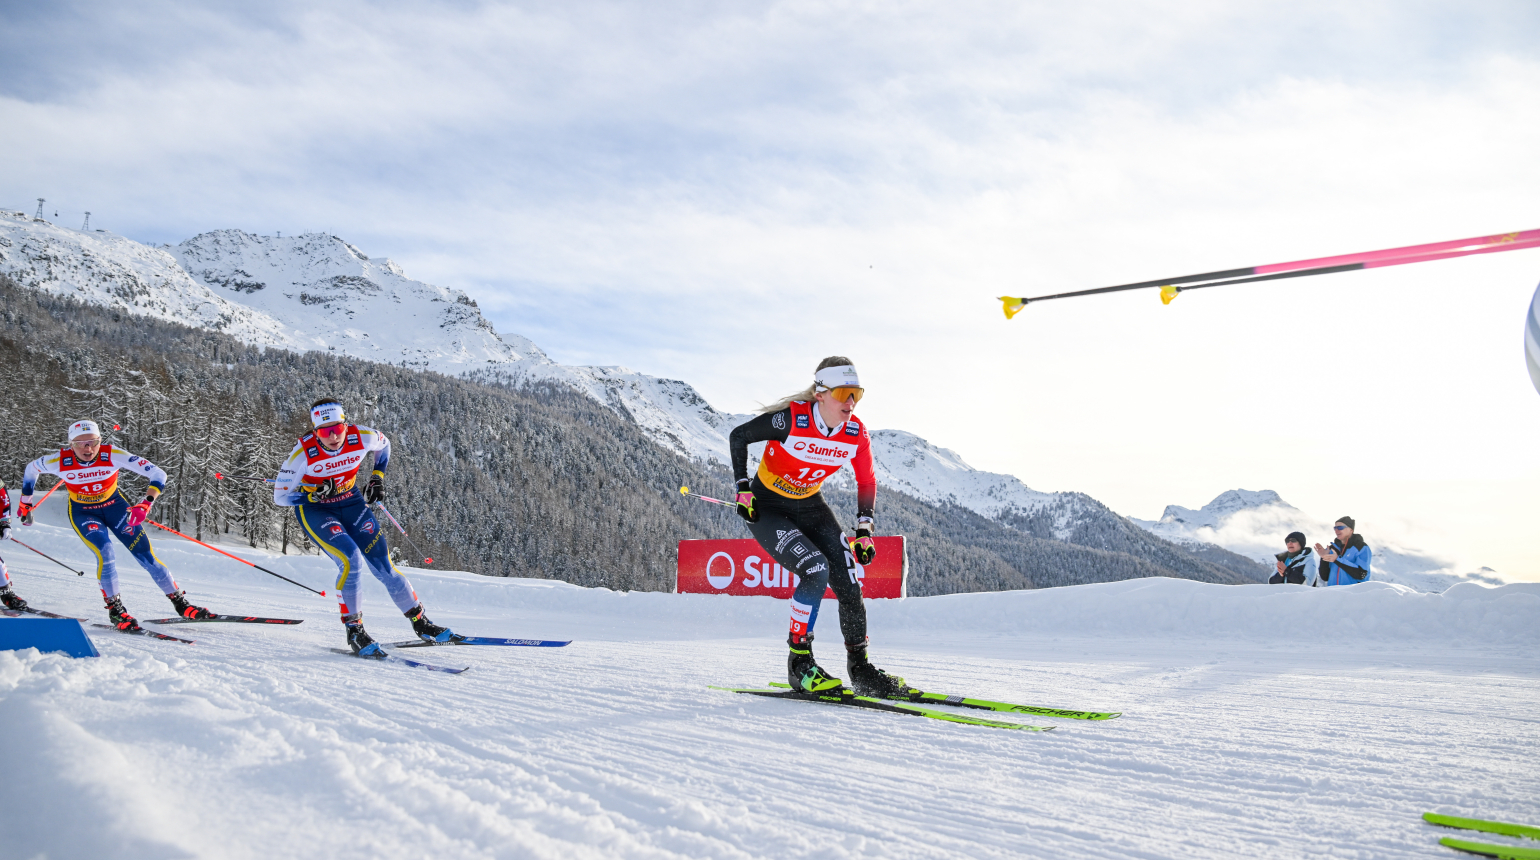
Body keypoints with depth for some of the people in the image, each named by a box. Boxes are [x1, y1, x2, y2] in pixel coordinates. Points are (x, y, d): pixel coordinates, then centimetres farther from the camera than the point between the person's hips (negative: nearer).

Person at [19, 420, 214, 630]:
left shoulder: (113, 455, -28)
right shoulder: (58, 461, -24)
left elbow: (158, 474, -30)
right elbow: (31, 469, 0)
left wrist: (145, 504, -44)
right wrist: (25, 503, 10)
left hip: (115, 505, 0)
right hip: (83, 512, 0)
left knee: (146, 556, -6)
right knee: (105, 554, -24)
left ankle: (181, 604, 7)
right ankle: (115, 610, -4)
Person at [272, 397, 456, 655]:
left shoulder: (362, 437, -20)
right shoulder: (303, 452, -27)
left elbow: (384, 445, 6)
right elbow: (280, 497, -18)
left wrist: (377, 478, 0)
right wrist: (315, 494, -30)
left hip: (351, 503, 3)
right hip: (314, 510, -3)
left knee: (383, 564, -4)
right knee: (351, 561, -25)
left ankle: (421, 623, 10)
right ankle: (353, 631, -8)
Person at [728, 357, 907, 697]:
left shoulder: (856, 434, -13)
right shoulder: (790, 419, -27)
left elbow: (867, 482, 3)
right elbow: (738, 436, -12)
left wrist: (864, 530, -4)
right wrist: (743, 489, -14)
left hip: (809, 507, 5)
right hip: (766, 508, -5)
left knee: (848, 584, -6)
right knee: (815, 570, -25)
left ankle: (860, 669, 10)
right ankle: (799, 663, -12)